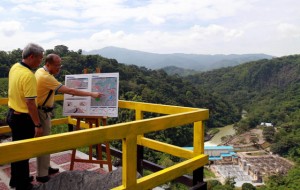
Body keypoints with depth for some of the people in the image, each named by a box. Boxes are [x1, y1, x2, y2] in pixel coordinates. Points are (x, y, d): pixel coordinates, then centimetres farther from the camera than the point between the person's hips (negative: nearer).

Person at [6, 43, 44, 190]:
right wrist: (37, 125, -21)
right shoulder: (29, 76, -26)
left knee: (16, 149, 22)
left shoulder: (14, 67, 2)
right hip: (23, 118, -9)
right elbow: (30, 103, -27)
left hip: (12, 114, 9)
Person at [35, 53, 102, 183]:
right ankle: (42, 175, 11)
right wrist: (92, 94, -25)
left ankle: (46, 168, 31)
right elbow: (70, 91, -28)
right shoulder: (46, 77, -27)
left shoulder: (40, 71, 4)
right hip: (42, 113, -10)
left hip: (41, 110, 10)